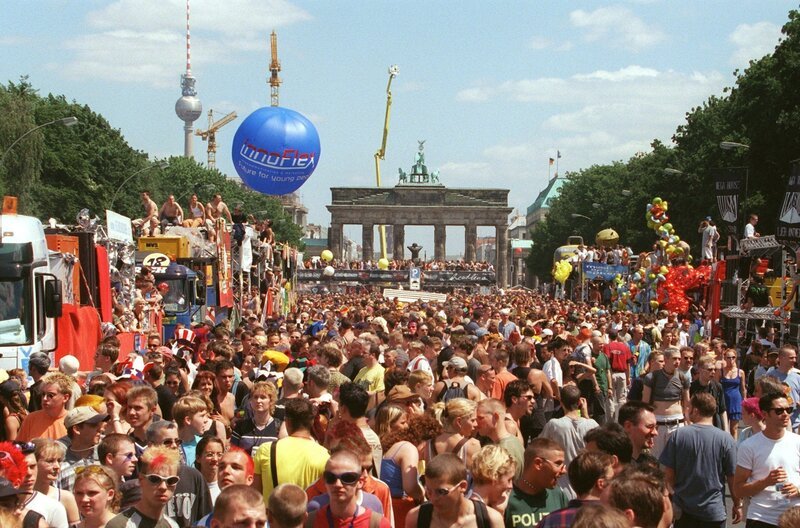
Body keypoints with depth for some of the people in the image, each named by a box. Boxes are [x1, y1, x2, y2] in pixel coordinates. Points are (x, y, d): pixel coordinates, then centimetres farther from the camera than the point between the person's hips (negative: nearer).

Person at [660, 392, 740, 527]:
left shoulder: (677, 435, -8)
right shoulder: (726, 439, -11)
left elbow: (668, 474, -3)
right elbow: (733, 477, -6)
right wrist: (737, 505, 8)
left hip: (683, 510, 1)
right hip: (714, 511, -1)